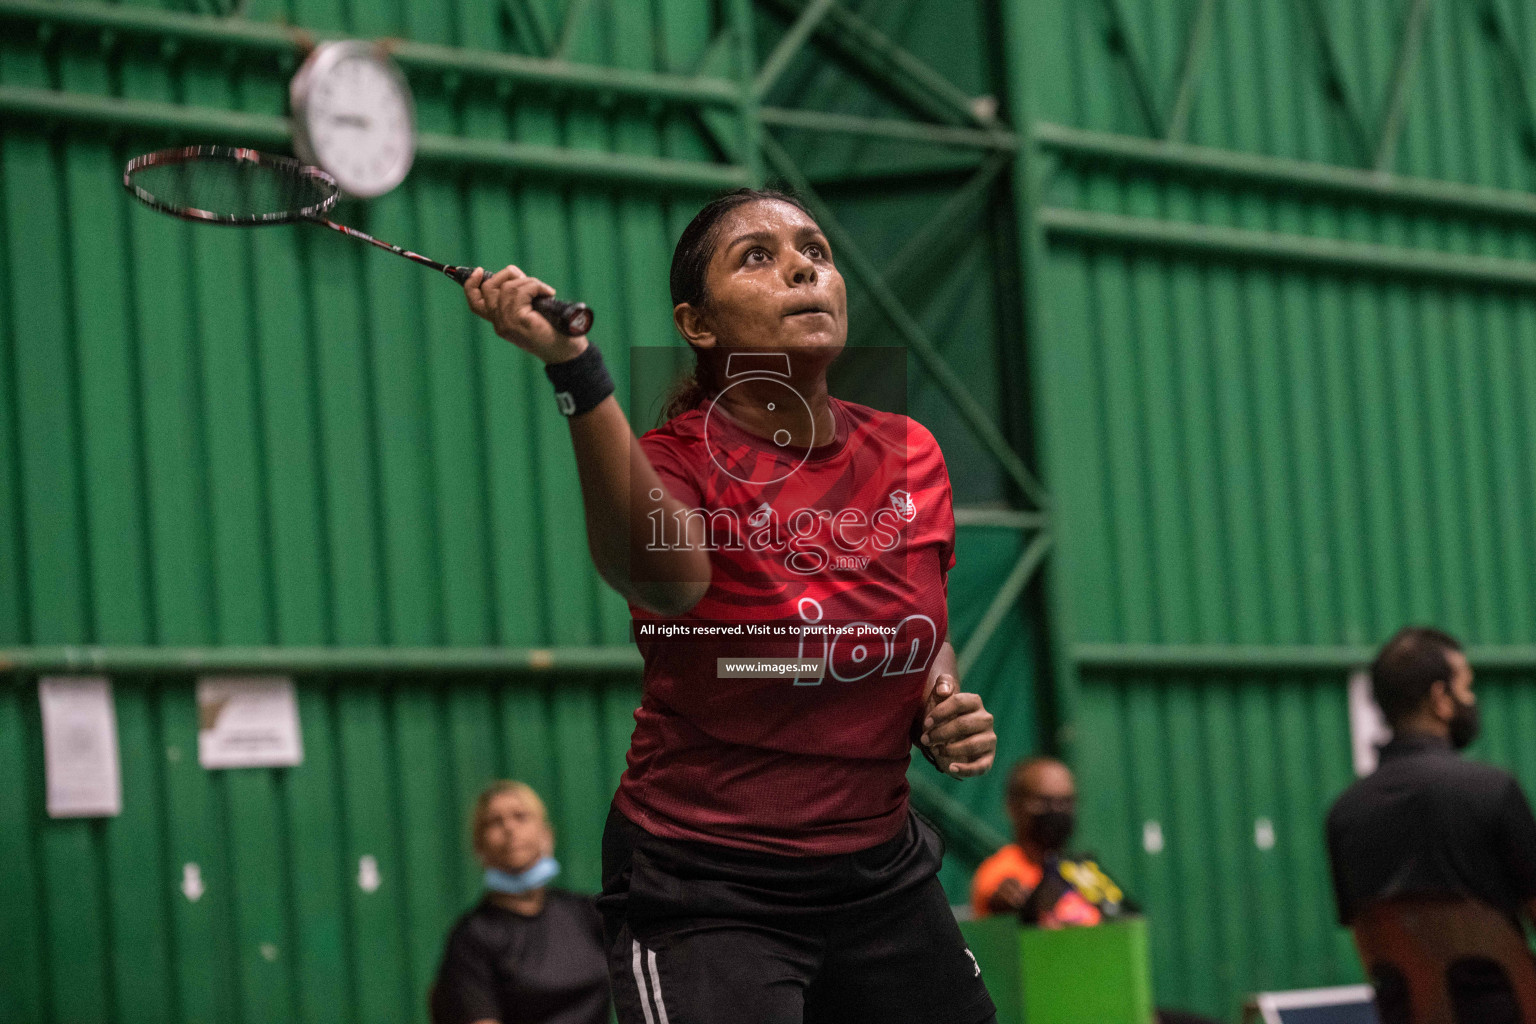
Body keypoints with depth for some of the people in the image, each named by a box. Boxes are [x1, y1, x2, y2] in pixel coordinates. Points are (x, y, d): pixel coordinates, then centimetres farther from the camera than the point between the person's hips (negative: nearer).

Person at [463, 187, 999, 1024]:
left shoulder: (910, 456, 2)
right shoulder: (680, 462, -13)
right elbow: (667, 579, -39)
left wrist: (946, 718, -2)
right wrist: (573, 368, -50)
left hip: (881, 880, 5)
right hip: (702, 897, -5)